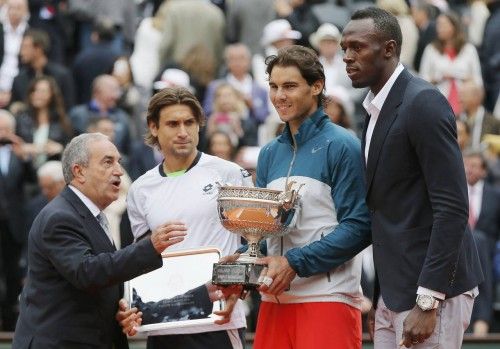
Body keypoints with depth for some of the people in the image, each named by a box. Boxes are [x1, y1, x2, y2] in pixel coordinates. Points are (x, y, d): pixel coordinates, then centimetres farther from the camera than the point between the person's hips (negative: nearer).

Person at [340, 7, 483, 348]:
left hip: (433, 291, -9)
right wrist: (380, 300, 18)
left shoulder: (423, 103, -13)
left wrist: (427, 303, -22)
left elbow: (453, 208, -19)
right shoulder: (378, 109, 15)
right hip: (394, 293, 9)